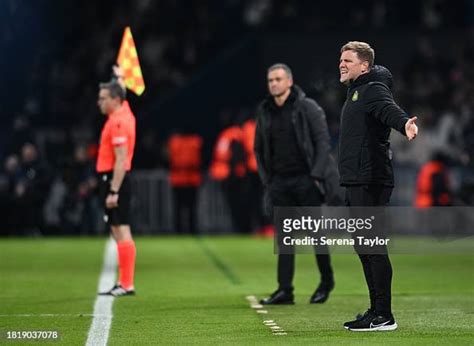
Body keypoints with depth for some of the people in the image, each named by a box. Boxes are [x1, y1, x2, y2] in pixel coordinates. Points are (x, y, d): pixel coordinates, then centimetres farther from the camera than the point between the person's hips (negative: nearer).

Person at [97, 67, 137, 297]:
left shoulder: (118, 123, -16)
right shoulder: (124, 112, 11)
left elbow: (121, 161, -22)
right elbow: (120, 92, 37)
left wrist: (113, 191, -24)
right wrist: (119, 78, 53)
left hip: (115, 179, -10)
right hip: (113, 179, 10)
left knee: (121, 230, -10)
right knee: (118, 231, 11)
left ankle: (127, 284, -12)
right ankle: (124, 282, 14)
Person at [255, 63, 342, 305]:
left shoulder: (307, 107, -4)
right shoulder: (264, 112, 10)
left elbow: (323, 141, -7)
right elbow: (259, 149, 18)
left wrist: (316, 175, -13)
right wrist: (266, 180, 10)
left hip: (305, 179, -4)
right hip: (279, 183, 4)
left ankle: (327, 281, 18)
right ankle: (285, 290, -1)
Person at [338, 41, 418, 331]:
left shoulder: (373, 89, -9)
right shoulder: (356, 92, 21)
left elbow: (389, 109, -30)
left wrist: (405, 123, -51)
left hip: (370, 182, -10)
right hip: (357, 182, 10)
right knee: (363, 247, 12)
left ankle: (384, 316, -10)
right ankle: (377, 311, 18)